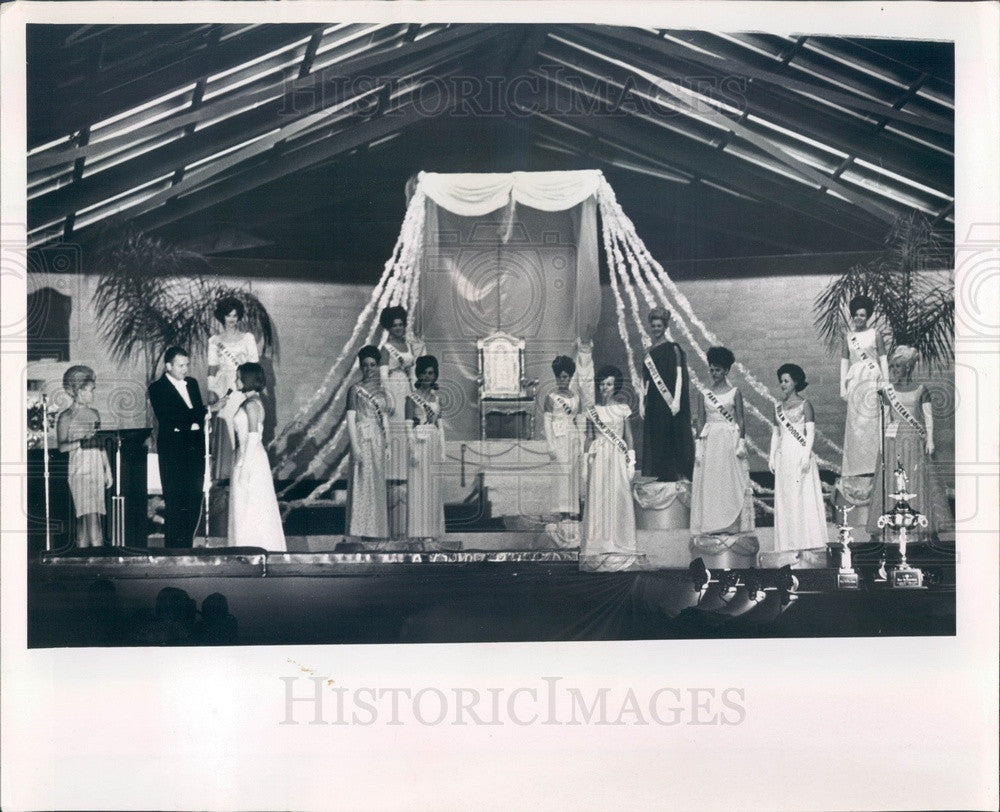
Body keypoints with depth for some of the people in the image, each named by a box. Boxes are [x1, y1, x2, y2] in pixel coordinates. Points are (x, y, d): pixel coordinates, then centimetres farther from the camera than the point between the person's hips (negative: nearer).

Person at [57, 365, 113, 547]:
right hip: (79, 469, -5)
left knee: (94, 515, 2)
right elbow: (61, 446, -8)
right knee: (89, 515, -10)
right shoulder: (66, 417, -2)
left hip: (97, 469, 5)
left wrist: (108, 469, 15)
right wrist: (82, 442, -22)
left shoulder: (94, 413, 14)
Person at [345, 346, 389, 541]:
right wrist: (355, 447, -15)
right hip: (362, 439, -5)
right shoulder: (355, 390, -3)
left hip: (379, 441, 5)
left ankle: (376, 529, 13)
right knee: (363, 482, -6)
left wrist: (387, 444, 8)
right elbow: (350, 419, -7)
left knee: (378, 484, 6)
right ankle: (363, 530, -2)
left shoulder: (381, 391, 12)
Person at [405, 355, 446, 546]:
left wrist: (442, 450, 9)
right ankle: (419, 530, 1)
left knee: (433, 487, 6)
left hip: (434, 444, 5)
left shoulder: (436, 398, 12)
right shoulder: (412, 398, -2)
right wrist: (413, 450, -14)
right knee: (418, 485, -3)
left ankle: (431, 529, 12)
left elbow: (439, 425, 13)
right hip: (419, 443, -5)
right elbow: (409, 425, -6)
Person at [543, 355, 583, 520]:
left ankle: (571, 511, 6)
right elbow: (547, 422, -3)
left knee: (573, 473, 2)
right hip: (558, 439, -4)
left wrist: (581, 445, 10)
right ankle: (561, 512, -7)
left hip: (573, 439, 4)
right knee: (560, 473, -9)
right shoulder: (551, 397, 2)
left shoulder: (576, 398, 14)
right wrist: (551, 446, -11)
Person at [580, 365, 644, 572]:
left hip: (618, 459, 0)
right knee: (598, 502, -2)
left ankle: (619, 546, 8)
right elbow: (589, 437, 9)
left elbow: (629, 436, 7)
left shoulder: (622, 408, 6)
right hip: (598, 459, 0)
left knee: (619, 501, 0)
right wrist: (587, 462, 3)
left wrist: (631, 461, 2)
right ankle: (599, 548, 5)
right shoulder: (592, 411, 7)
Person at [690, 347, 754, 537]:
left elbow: (741, 421, 1)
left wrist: (741, 443, -7)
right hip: (710, 442, 2)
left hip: (730, 441, -2)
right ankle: (711, 523, 5)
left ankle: (732, 524, 5)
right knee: (709, 482, 0)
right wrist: (698, 447, 0)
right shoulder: (704, 394, 7)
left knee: (730, 481, 0)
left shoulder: (734, 393, 2)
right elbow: (700, 422, 6)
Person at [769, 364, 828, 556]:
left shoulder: (804, 405, 0)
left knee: (803, 495, -6)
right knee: (784, 498, 3)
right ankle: (789, 542, 6)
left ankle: (807, 540, -2)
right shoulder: (778, 408, 15)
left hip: (800, 454, -5)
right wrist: (772, 456, 7)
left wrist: (806, 455, -16)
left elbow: (811, 432, -6)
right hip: (783, 457, 5)